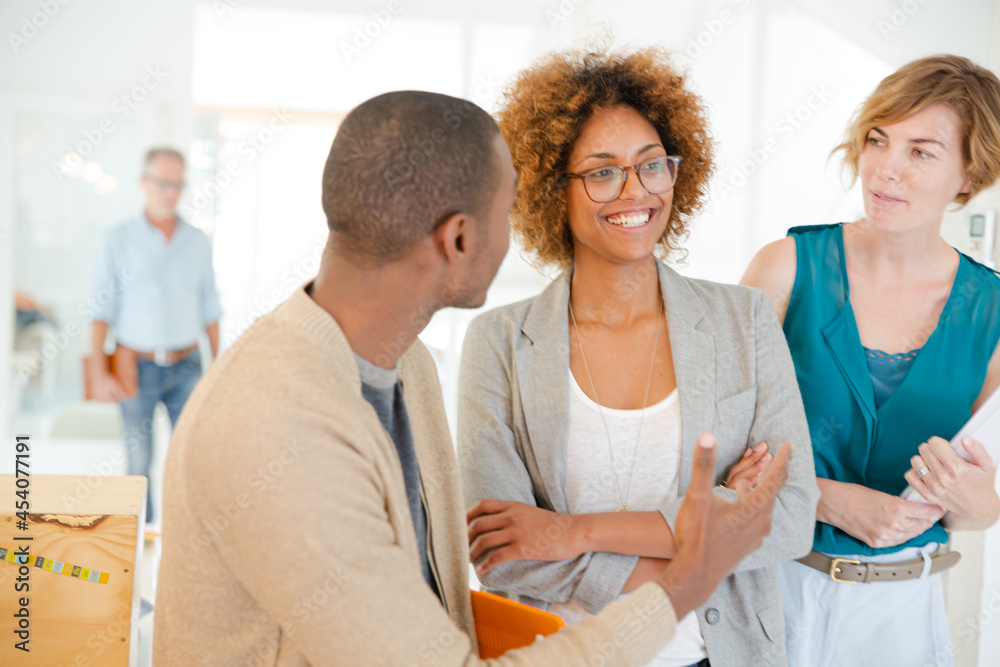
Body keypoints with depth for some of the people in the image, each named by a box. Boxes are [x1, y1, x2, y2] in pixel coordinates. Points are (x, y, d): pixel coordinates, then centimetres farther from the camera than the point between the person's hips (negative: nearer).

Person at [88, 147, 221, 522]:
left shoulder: (198, 242, 6)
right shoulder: (118, 241, -2)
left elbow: (209, 309, 11)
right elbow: (102, 310, -2)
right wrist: (98, 372, -8)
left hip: (186, 366, 2)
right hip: (138, 367, -2)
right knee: (139, 462, 6)